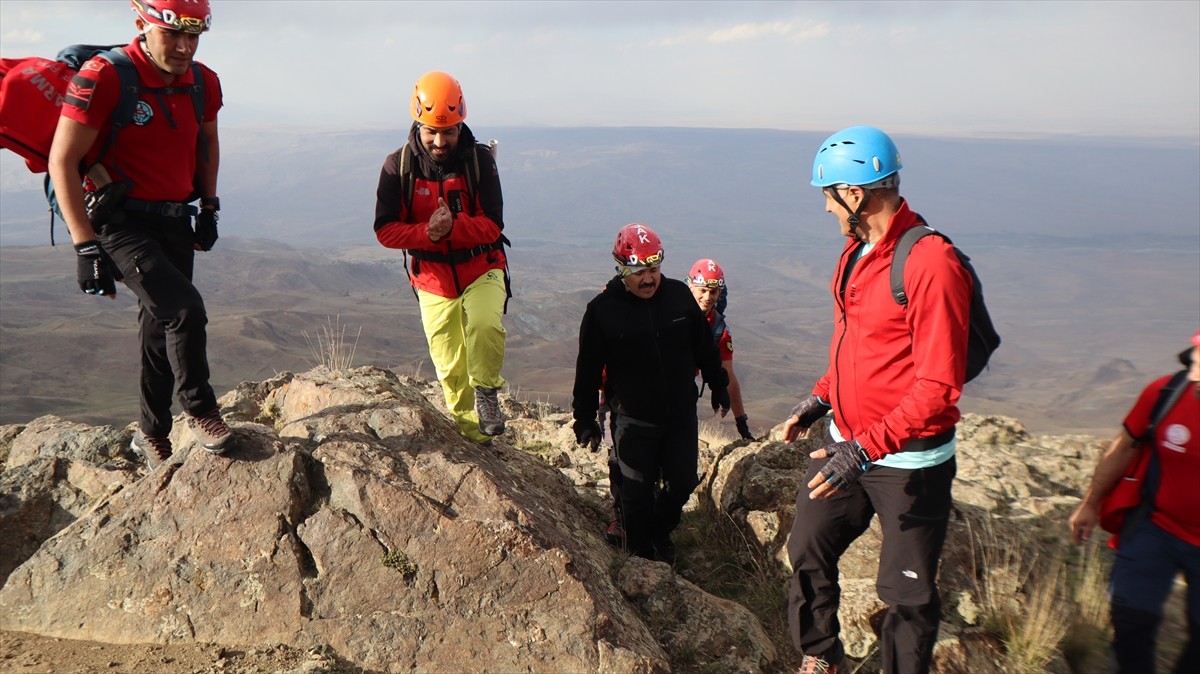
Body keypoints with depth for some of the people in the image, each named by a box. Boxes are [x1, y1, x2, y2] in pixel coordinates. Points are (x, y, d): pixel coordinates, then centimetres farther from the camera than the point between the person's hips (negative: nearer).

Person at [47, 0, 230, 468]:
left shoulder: (203, 83, 0)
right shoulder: (103, 78, -18)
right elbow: (62, 161, -16)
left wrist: (209, 206, 16)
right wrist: (86, 247, -19)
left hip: (174, 222, 6)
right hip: (119, 223, -6)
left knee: (161, 328, 14)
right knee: (185, 311, -22)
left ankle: (152, 433, 30)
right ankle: (200, 411, 1)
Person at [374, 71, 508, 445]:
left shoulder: (480, 160, -12)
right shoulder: (398, 165, -9)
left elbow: (491, 226, -15)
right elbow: (385, 230, -11)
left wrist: (452, 227, -34)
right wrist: (426, 232, -29)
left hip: (481, 269, -1)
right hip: (433, 277, 1)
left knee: (485, 326, -30)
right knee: (450, 368, 5)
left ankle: (487, 390, -1)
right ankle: (472, 436, 26)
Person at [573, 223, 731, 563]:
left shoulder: (679, 295, -3)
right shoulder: (602, 310, -11)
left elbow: (704, 346, 10)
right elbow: (588, 369, -4)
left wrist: (718, 385, 18)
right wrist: (585, 418, 0)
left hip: (682, 414, 3)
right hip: (633, 421, -3)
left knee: (683, 482, 9)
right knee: (638, 491, 5)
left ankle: (661, 531, 39)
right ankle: (640, 555, 27)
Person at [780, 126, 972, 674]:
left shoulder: (931, 263, -23)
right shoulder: (857, 250, 5)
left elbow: (937, 386, -25)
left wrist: (865, 448, -29)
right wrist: (821, 398, 11)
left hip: (908, 459, -8)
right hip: (848, 442, 8)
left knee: (907, 590, 7)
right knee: (809, 552, 18)